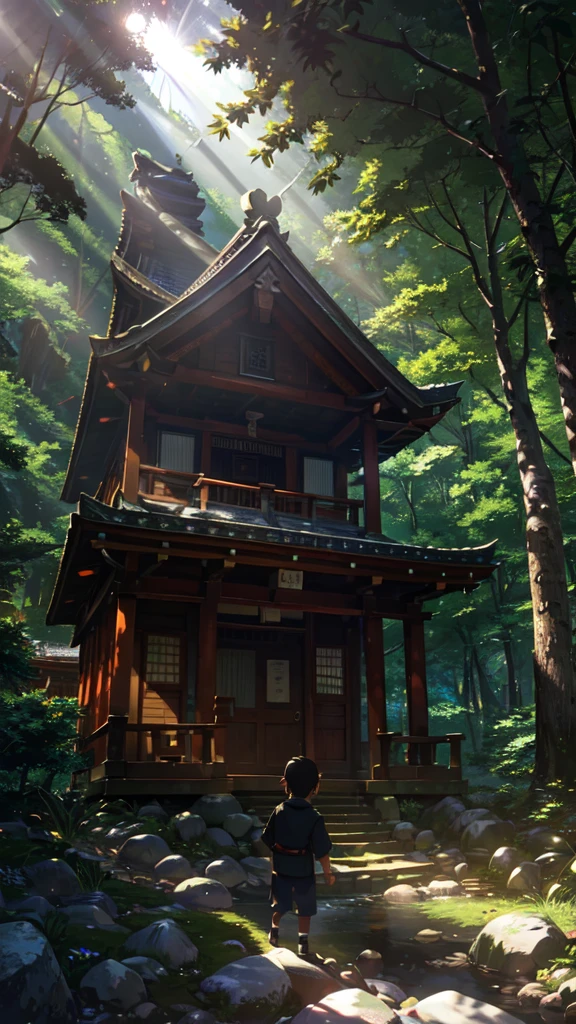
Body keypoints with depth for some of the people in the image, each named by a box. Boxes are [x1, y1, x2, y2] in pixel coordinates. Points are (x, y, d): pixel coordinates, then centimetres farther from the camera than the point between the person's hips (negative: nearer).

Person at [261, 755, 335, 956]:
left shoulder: (279, 811, -12)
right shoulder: (315, 818, -21)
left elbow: (268, 840, -2)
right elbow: (322, 851, -17)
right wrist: (327, 873, -4)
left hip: (281, 867, 3)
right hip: (304, 869, -3)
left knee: (280, 902, 24)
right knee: (305, 908, 14)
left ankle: (274, 930, 37)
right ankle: (303, 941, 19)